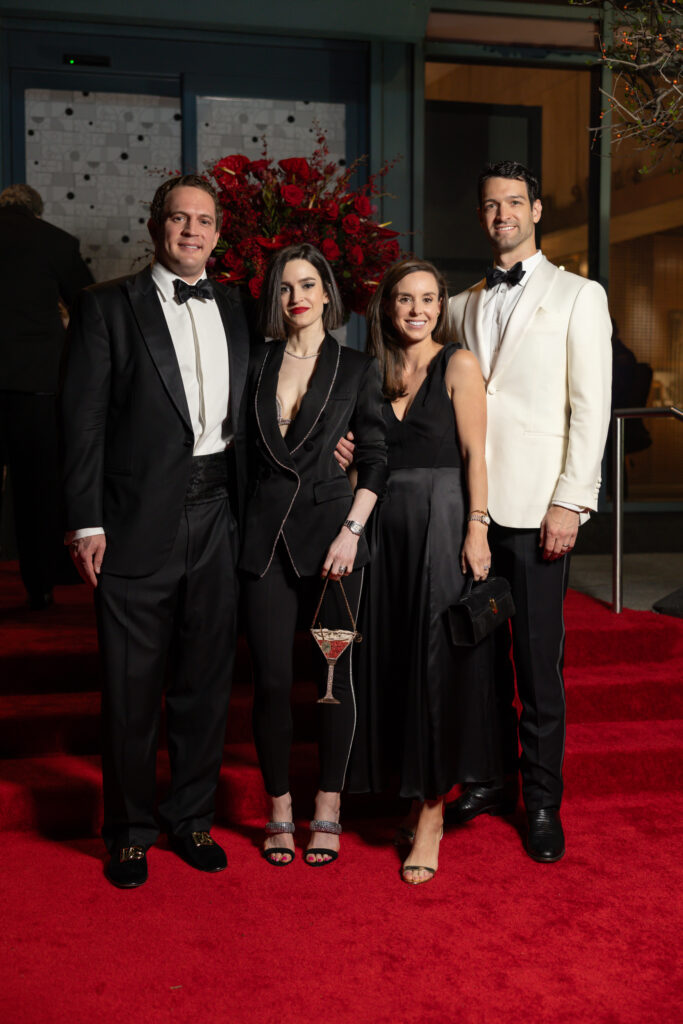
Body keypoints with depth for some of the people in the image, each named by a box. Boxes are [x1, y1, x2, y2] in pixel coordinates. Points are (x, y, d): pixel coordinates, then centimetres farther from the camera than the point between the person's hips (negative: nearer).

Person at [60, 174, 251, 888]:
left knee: (206, 676, 12)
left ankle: (191, 817, 29)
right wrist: (86, 523, -11)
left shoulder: (235, 311, 13)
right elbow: (83, 421, -5)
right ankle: (129, 831, 22)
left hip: (218, 514, 4)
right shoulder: (108, 307, 0)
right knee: (131, 683, 5)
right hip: (139, 521, -4)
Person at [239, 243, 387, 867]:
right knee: (271, 679, 1)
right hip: (265, 534, 2)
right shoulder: (256, 364, 10)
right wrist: (237, 527, 2)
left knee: (335, 674, 3)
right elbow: (241, 448, 11)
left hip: (332, 529, -1)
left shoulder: (357, 369, 4)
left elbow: (376, 457, 2)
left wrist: (351, 530, -8)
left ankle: (327, 813, 16)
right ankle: (280, 812, 16)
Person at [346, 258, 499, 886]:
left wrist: (476, 528, -15)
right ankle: (416, 794, 20)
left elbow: (475, 454, -8)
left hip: (443, 520, -5)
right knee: (390, 660, 7)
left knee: (437, 663, -3)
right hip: (386, 525, 5)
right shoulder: (376, 373, 13)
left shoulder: (458, 365, -1)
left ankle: (431, 815, 4)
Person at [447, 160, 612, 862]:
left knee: (538, 660, 0)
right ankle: (493, 778, 25)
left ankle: (542, 800, 13)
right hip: (470, 504, 4)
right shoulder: (462, 305, 17)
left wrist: (570, 502, -10)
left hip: (535, 507, -4)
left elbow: (590, 407, -3)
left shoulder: (578, 296, 3)